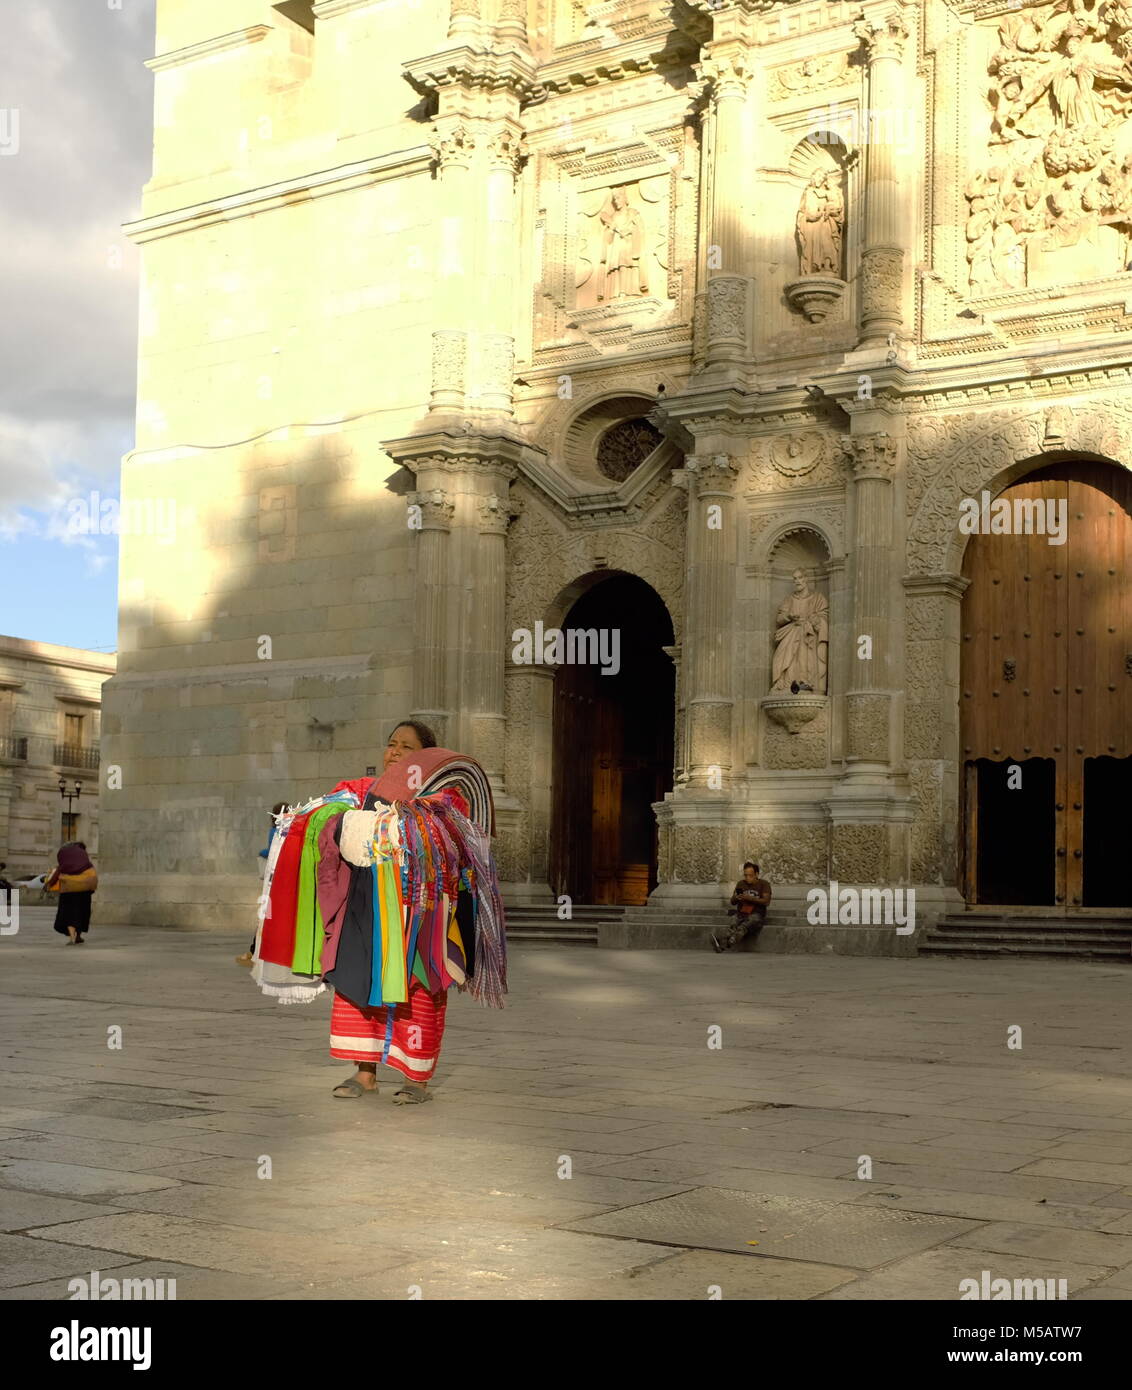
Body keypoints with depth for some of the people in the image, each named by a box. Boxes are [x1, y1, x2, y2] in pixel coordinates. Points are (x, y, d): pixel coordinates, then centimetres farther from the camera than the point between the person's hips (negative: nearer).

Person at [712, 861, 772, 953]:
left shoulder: (764, 884, 5)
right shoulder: (741, 884, 18)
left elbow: (766, 901, -8)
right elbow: (732, 902, 16)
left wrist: (750, 898, -18)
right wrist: (736, 898, -9)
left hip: (756, 915, -3)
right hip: (741, 914, 3)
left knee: (743, 927, -37)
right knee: (733, 926, -32)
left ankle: (729, 943, -63)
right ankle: (722, 943, -61)